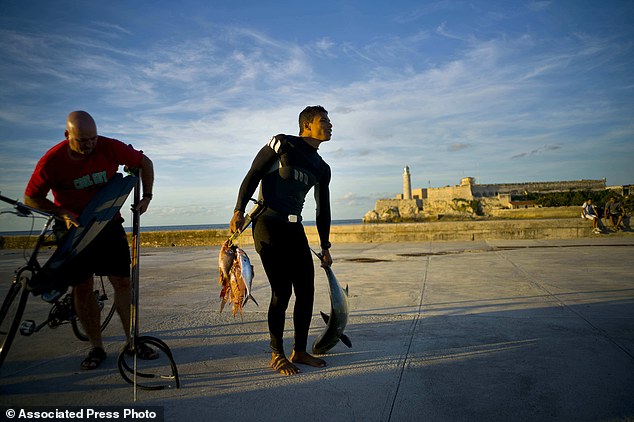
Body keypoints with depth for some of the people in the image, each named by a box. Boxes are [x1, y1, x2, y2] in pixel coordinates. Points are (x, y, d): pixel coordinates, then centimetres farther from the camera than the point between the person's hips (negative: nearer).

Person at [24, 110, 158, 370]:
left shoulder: (110, 148, -15)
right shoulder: (51, 161, -16)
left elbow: (144, 162, 2)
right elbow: (31, 198, -4)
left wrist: (147, 196, -4)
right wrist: (63, 214, -20)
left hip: (108, 223, 1)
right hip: (72, 227, -1)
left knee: (122, 281, -1)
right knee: (82, 288, 1)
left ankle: (133, 341, 10)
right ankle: (96, 348, 15)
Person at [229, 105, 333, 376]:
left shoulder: (321, 168, 14)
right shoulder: (282, 144, -3)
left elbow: (323, 210, 19)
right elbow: (253, 175, -4)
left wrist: (325, 247, 19)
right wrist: (239, 210, -13)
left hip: (294, 229, 7)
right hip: (268, 226, -7)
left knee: (306, 292, 4)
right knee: (282, 292, -8)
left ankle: (300, 351, 19)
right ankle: (277, 355, 9)